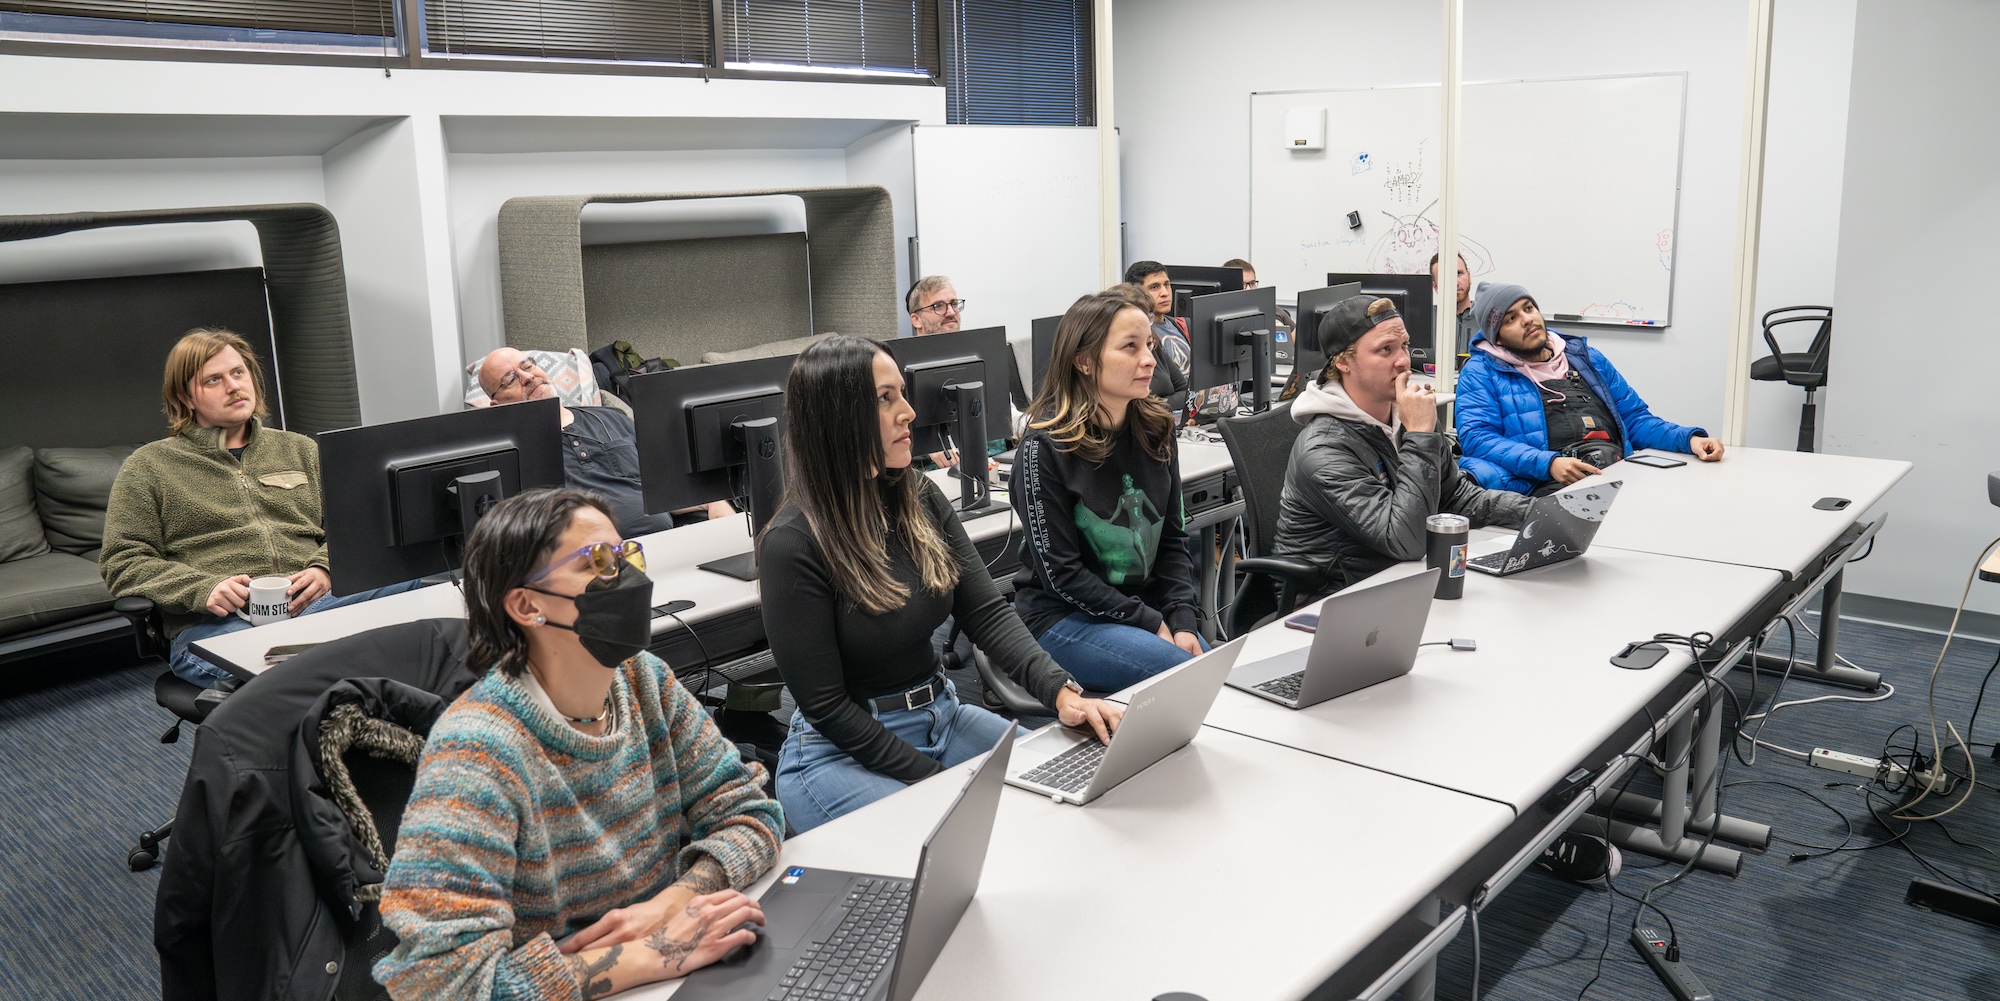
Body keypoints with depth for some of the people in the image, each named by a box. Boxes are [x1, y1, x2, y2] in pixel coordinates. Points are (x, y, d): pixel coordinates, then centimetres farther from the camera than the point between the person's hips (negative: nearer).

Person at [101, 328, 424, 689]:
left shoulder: (300, 450, 28)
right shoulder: (149, 466, 18)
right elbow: (122, 562, 11)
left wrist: (324, 570, -2)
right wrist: (203, 589, -8)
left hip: (314, 604, 4)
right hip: (216, 622, -4)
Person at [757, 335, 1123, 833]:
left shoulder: (920, 499, 3)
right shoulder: (793, 545, -18)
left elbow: (988, 612, -2)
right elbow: (825, 705, -15)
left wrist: (1062, 692, -18)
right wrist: (934, 780, -18)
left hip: (941, 715, 7)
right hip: (840, 751, -7)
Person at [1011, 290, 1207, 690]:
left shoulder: (1154, 429, 4)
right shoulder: (1045, 446, -14)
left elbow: (1173, 538, 8)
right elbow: (1060, 572, -15)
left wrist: (1182, 618, -7)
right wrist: (1152, 624, -16)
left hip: (1147, 603, 6)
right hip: (1064, 616, -6)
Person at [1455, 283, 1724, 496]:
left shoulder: (1586, 358, 27)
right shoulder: (1482, 373, 9)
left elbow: (1635, 419, 29)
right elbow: (1476, 438, -6)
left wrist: (1690, 438, 9)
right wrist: (1548, 463, -20)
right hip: (1550, 484, -3)